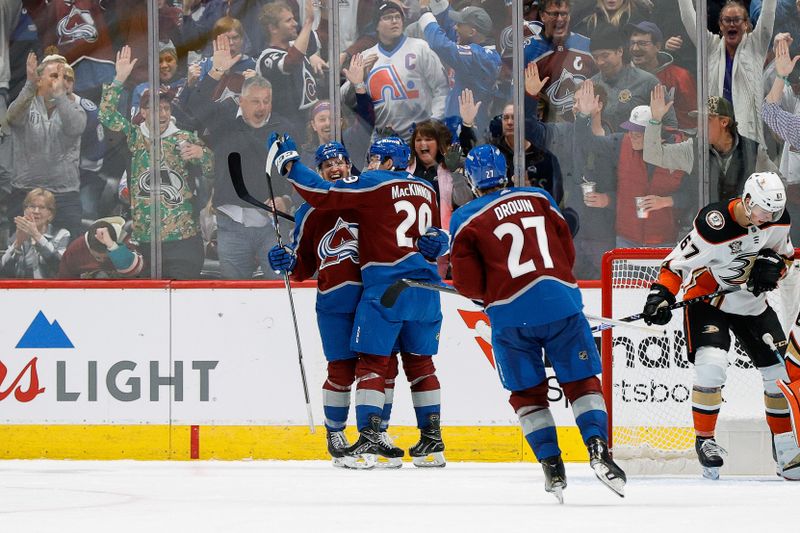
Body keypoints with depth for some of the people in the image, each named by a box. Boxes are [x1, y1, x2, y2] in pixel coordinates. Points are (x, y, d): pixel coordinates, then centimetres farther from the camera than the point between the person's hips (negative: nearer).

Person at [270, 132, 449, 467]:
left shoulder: (373, 184, -4)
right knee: (420, 362, 12)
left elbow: (322, 194, -10)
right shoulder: (426, 191, 16)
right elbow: (436, 240, 25)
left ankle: (369, 436, -9)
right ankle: (432, 440, 11)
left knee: (372, 361, -2)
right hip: (425, 288, 6)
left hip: (385, 288, -6)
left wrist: (288, 163, -4)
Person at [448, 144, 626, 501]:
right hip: (561, 303, 1)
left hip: (511, 315, -1)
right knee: (581, 381, 8)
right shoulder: (538, 198, 12)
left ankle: (552, 466, 6)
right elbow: (568, 251, 13)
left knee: (528, 392, 13)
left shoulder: (465, 220, 5)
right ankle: (597, 447, -10)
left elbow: (468, 285, 3)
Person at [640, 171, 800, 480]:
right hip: (707, 298, -6)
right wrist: (661, 295, -36)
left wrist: (773, 264, -15)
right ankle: (704, 440, -5)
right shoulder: (714, 225, -30)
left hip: (752, 302, 6)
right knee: (711, 367, -25)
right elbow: (678, 262, -24)